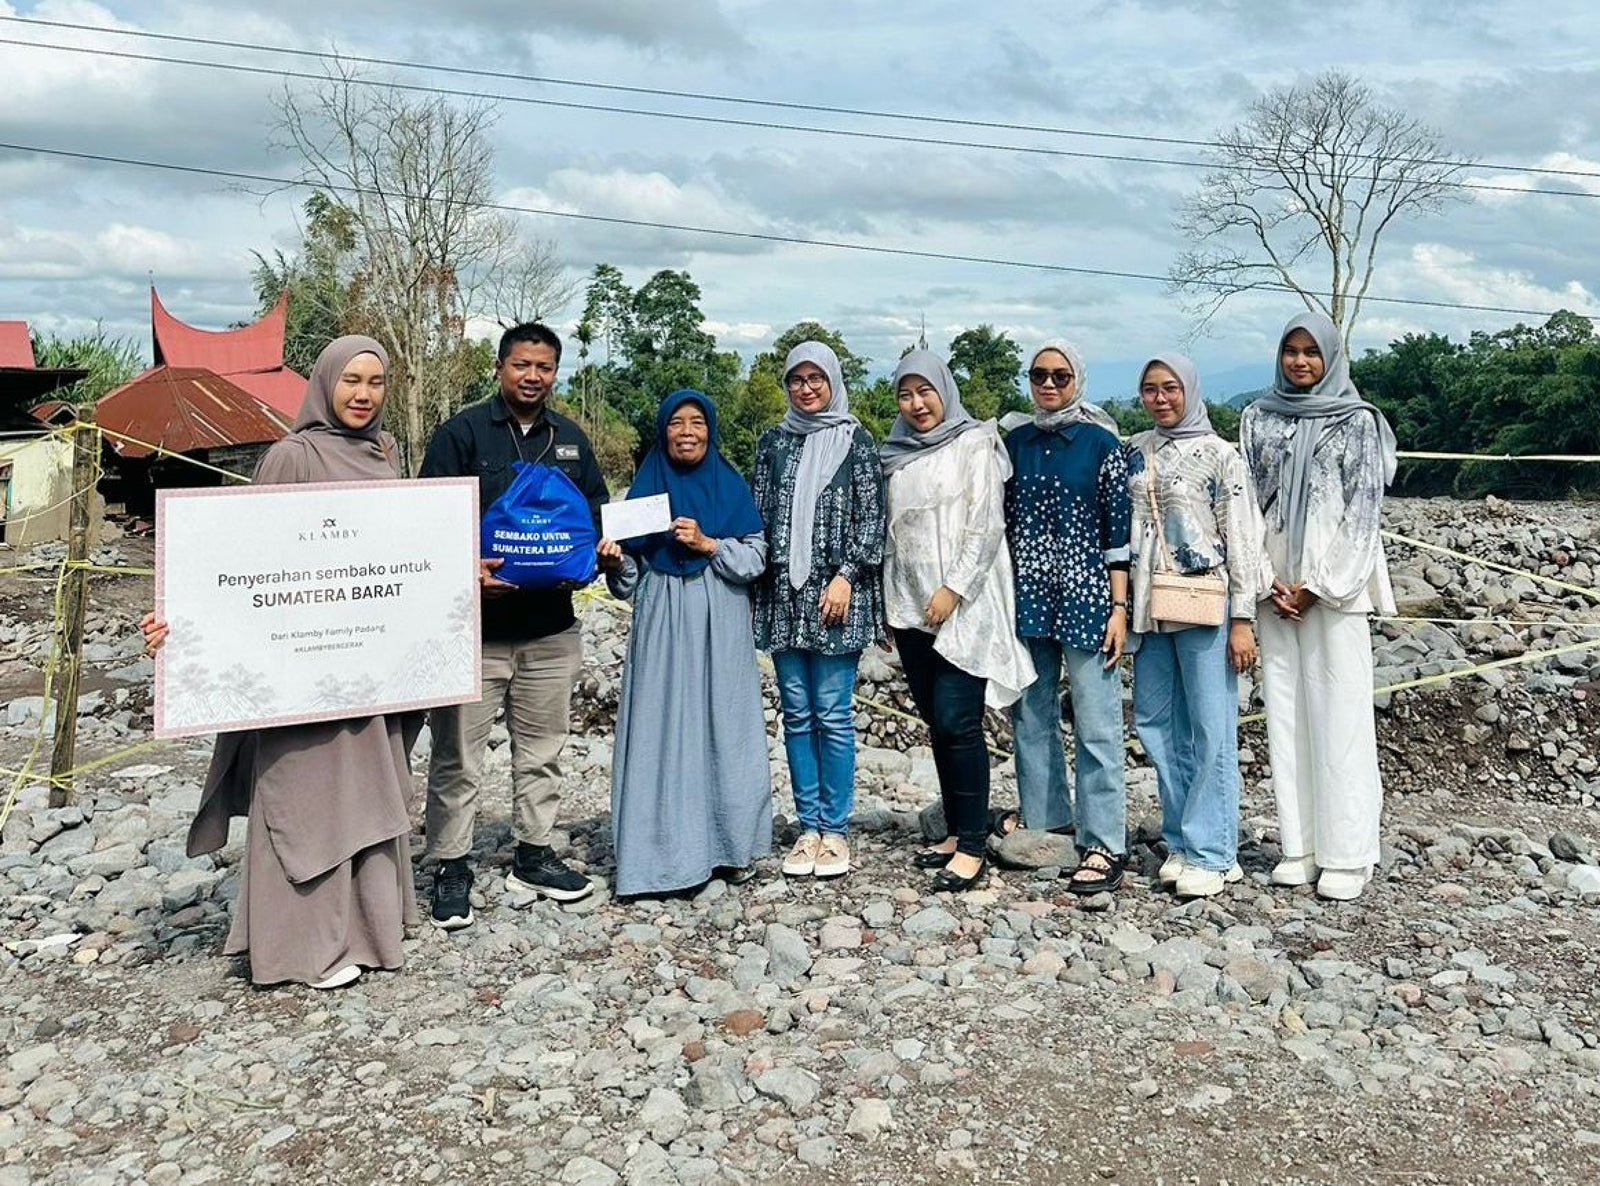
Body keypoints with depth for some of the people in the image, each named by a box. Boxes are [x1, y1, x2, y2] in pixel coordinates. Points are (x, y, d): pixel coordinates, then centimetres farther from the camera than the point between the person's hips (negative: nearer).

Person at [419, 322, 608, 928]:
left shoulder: (570, 439, 12)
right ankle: (451, 868, 15)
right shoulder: (462, 432, -3)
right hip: (475, 626, -4)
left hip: (551, 625, 5)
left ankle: (533, 855, 29)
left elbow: (596, 514, 18)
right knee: (458, 757, 2)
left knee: (542, 750, 14)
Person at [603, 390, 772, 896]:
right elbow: (631, 578, 8)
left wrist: (707, 543, -13)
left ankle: (728, 845, 13)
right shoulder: (647, 486, 8)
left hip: (721, 629, 0)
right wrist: (615, 561, -14)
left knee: (722, 726, 2)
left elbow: (756, 557, 1)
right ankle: (666, 850, 4)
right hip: (663, 627, 0)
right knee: (662, 729, -3)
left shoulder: (731, 486, 8)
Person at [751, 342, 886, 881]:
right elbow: (758, 514, 14)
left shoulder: (856, 440, 4)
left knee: (832, 713, -3)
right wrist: (757, 580, 7)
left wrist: (845, 577, -10)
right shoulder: (772, 441, 13)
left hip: (835, 592, -3)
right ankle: (808, 827, 14)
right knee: (796, 712, 6)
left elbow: (871, 518, -1)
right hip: (783, 593, 3)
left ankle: (835, 830, 7)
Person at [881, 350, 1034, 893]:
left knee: (957, 721, -11)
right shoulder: (897, 455, 17)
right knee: (937, 722, 8)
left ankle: (972, 847, -6)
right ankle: (955, 833, 16)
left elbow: (985, 526, -8)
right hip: (910, 607, 6)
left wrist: (953, 590, -15)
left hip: (965, 606, -6)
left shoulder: (974, 443, 0)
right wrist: (889, 602, 13)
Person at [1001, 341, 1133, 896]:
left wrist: (1119, 607, -8)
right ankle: (1043, 814, 29)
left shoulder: (1101, 444, -1)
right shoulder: (1014, 443, 10)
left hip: (1084, 598, -4)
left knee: (1096, 724, -3)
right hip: (1026, 598, 5)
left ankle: (1105, 846, 2)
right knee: (1031, 714, 12)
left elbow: (1118, 531, -3)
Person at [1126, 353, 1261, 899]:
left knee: (1212, 729, -3)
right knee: (1156, 723, 7)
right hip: (1148, 607, 5)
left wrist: (1242, 619, -9)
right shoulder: (1135, 452, 12)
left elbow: (1242, 537, -4)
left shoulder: (1219, 455, -1)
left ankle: (1211, 853, 4)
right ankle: (1182, 843, 18)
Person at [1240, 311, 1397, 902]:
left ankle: (1346, 854, 0)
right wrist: (1269, 582, -3)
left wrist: (1317, 585, -10)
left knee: (1339, 712, -5)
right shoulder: (1258, 419, 12)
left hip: (1335, 581, -3)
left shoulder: (1358, 422, 3)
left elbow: (1362, 509, -3)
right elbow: (1249, 500, 8)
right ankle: (1300, 844, 10)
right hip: (1276, 583, 3)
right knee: (1285, 710, 3)